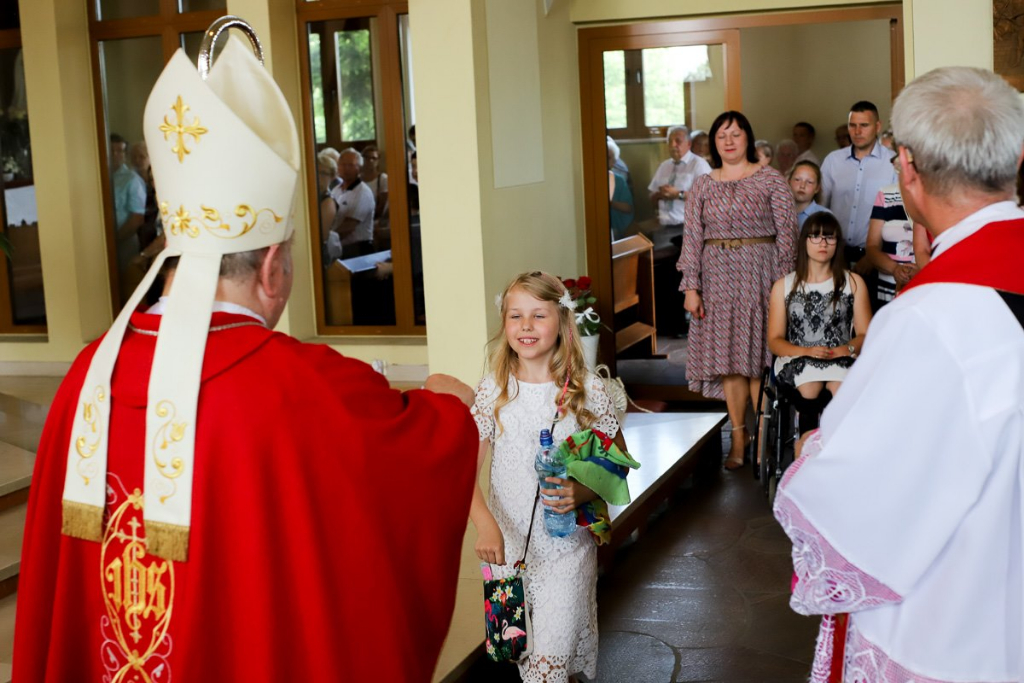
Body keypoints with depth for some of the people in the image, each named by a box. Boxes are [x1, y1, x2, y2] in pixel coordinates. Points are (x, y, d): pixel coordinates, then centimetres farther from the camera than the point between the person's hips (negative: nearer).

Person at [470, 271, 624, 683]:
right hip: (508, 543, 2)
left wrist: (582, 493, -17)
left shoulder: (587, 390, -6)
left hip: (568, 545, -2)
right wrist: (485, 524, -25)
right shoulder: (494, 390, -3)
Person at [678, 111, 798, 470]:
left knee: (759, 356, -3)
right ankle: (738, 436, 11)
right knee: (727, 357, 3)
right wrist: (691, 288, 0)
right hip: (718, 276, 3)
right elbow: (692, 238, 7)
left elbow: (787, 232, -2)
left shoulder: (770, 179, 1)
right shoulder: (703, 186, 9)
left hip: (760, 273, -3)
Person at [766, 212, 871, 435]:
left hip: (842, 361, 0)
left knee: (840, 390, -36)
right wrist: (806, 352, -13)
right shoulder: (783, 286, 14)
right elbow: (775, 341, 7)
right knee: (809, 388, -36)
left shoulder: (854, 282, 14)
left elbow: (865, 335, 8)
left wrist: (847, 349, -15)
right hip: (798, 360, 0)